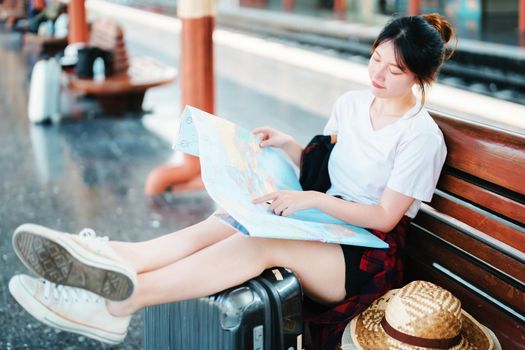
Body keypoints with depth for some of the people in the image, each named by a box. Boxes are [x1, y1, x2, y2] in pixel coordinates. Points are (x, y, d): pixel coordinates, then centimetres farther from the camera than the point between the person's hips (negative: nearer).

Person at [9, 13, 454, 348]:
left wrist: (312, 199, -22)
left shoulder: (421, 136, -10)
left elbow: (385, 217, -13)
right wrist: (287, 145, 0)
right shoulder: (351, 103, 10)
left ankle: (121, 299, -45)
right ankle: (115, 259, -44)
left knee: (261, 243, -34)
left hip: (370, 253, -6)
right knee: (227, 221, -25)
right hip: (326, 221, 7)